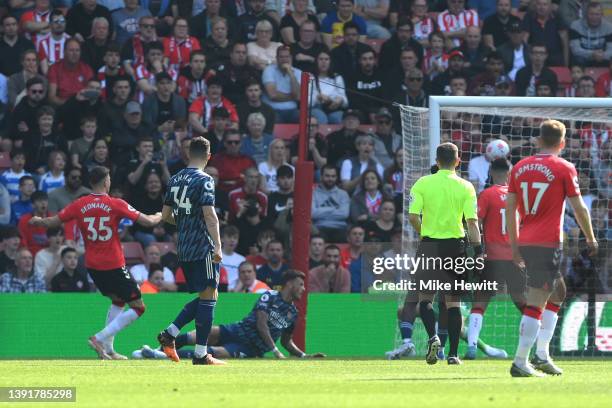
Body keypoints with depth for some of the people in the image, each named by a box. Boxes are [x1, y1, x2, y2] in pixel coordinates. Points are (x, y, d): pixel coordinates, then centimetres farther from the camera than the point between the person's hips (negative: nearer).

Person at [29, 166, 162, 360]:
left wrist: (37, 221, 28)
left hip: (92, 265, 6)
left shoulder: (79, 204, -1)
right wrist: (159, 216, 15)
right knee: (138, 307, 1)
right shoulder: (115, 204, -11)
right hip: (114, 265, -6)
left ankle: (108, 349, 20)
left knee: (117, 301, 26)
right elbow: (148, 221, -8)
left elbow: (53, 222, 6)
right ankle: (100, 338, -11)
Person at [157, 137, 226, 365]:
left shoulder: (175, 180, 12)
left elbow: (166, 215, 17)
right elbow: (209, 214, -20)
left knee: (203, 298, 16)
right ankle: (201, 355, -5)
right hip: (202, 248, -8)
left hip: (184, 250, 8)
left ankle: (169, 334, 5)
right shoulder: (204, 180, -10)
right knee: (209, 295, -3)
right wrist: (217, 246, -24)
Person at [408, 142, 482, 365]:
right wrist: (478, 251, -6)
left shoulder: (422, 184, -2)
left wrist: (423, 234, 10)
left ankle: (433, 336, -16)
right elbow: (472, 221, -8)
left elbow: (413, 216, -8)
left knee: (425, 297, 10)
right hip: (456, 245, 1)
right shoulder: (465, 187, -1)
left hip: (429, 246, -1)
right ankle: (453, 353, 5)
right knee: (453, 301, 8)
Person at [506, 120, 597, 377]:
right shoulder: (564, 168, -4)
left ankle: (542, 354, 13)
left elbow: (510, 208, 12)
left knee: (557, 293, 19)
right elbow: (579, 208, -2)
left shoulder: (520, 168, 10)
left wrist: (514, 245, 18)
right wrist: (591, 238, 12)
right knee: (536, 304, -5)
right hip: (548, 243, -6)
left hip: (525, 242, 6)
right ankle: (520, 363, -10)